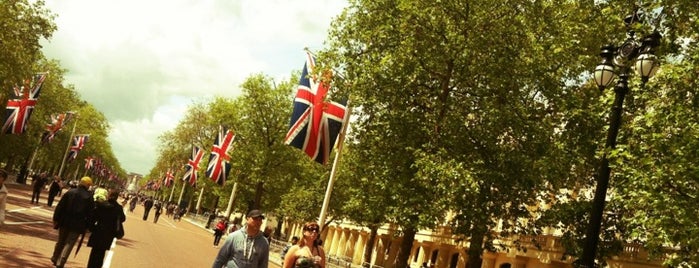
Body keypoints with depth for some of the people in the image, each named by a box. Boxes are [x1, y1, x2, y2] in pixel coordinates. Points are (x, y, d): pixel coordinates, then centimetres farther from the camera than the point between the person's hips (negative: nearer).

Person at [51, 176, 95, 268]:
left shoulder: (70, 192, -1)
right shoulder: (89, 197, -6)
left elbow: (60, 206, 0)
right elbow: (90, 213, -6)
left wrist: (56, 219, 5)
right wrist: (86, 226, 2)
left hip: (65, 222, 3)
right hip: (78, 225, -3)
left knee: (60, 241, 20)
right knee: (69, 243, 3)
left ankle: (55, 259, 36)